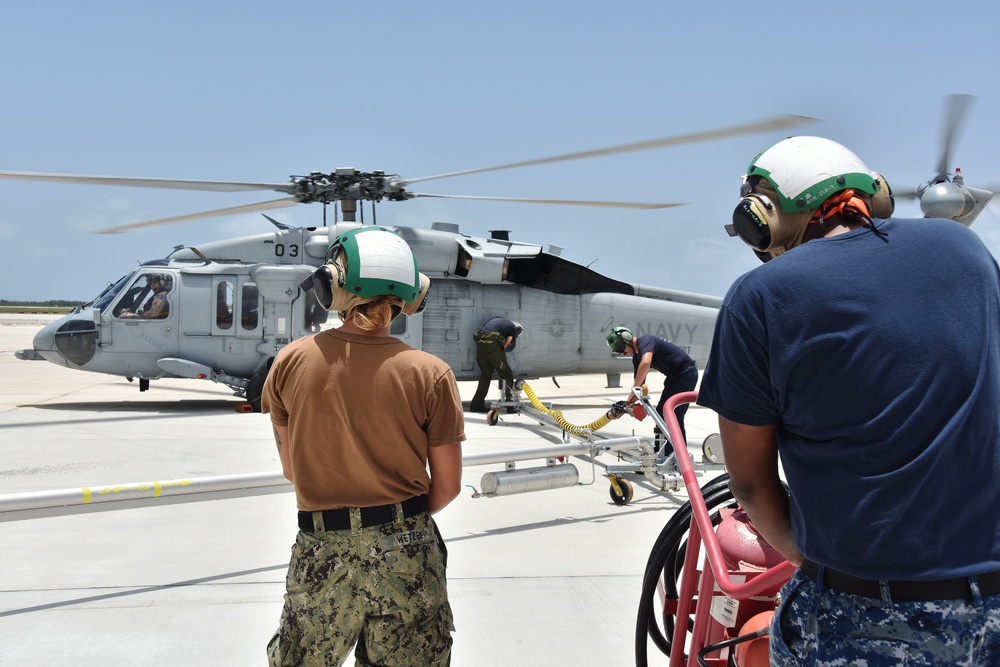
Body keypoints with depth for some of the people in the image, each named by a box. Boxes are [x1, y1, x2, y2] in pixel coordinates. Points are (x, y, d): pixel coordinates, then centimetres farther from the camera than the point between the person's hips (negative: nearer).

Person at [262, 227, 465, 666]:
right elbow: (447, 485, -2)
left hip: (321, 550, 1)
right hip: (408, 553, 0)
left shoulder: (291, 361, -4)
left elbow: (291, 469, 7)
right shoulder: (430, 373, -8)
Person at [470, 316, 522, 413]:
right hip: (492, 343, -6)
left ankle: (476, 404, 17)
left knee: (485, 374, 19)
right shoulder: (513, 328, 15)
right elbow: (505, 344, 8)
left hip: (479, 342, 6)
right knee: (507, 375, 6)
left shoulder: (497, 319, 31)